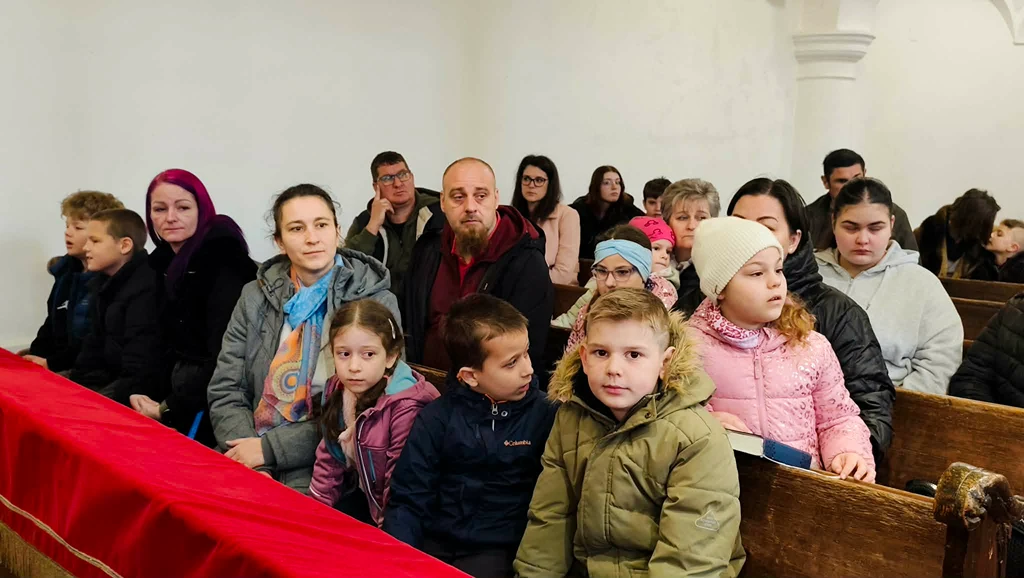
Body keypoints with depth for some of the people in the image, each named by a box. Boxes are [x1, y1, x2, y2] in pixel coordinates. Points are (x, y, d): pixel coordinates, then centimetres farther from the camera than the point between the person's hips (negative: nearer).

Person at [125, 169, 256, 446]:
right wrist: (145, 394, -1)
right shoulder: (163, 262, 8)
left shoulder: (222, 262, -16)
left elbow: (223, 356, -21)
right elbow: (167, 344, 12)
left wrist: (170, 408, -16)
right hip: (178, 389, 7)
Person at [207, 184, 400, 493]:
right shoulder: (256, 297, 8)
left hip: (321, 471, -4)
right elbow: (225, 393, 6)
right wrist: (248, 457, -10)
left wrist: (269, 449, -12)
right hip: (245, 458, 4)